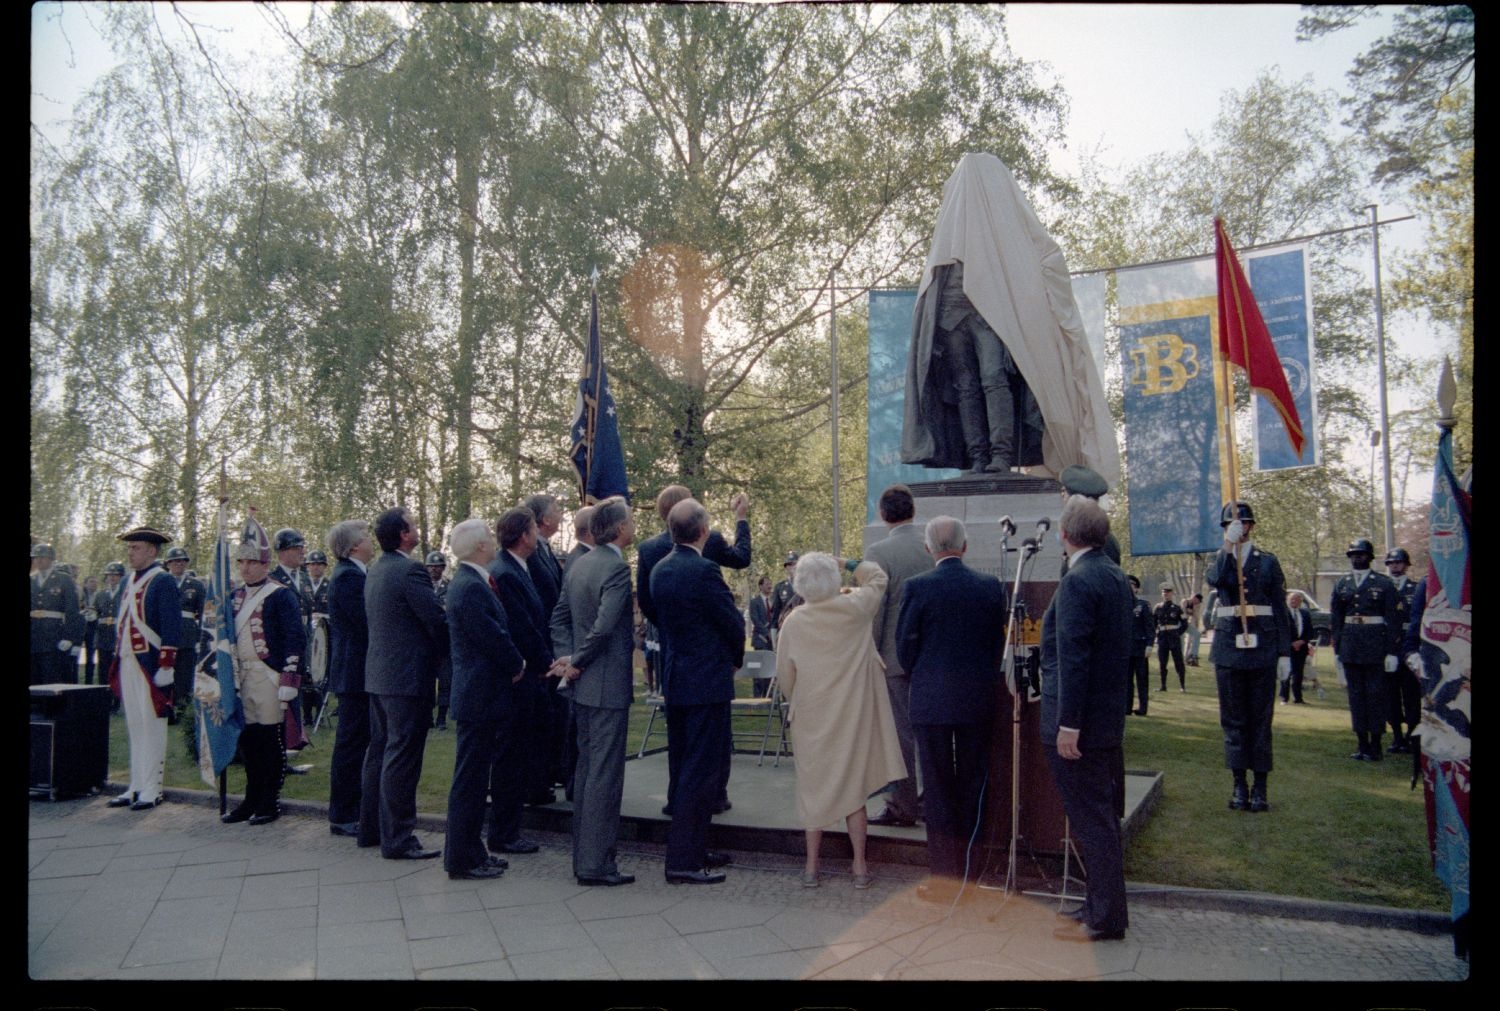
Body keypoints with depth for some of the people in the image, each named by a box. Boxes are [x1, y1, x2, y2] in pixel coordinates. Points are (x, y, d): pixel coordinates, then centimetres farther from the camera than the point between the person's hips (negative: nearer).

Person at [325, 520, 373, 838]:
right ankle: (343, 817, 6)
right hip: (357, 672, -10)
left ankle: (349, 810, 26)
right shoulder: (349, 577, -17)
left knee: (353, 742, 16)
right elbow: (368, 624, -21)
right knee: (351, 743, -2)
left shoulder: (351, 574, 15)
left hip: (354, 672, 10)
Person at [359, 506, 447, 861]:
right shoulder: (409, 570, -18)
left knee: (379, 752, 17)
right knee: (402, 758, -4)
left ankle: (371, 828, 27)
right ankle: (397, 840, 2)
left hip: (378, 673, 10)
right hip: (408, 676, -10)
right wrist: (440, 658, 0)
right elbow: (437, 621, -19)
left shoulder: (375, 570, 11)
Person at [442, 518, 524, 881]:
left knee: (472, 778, 16)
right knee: (470, 779, -1)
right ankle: (462, 860, 8)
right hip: (481, 697, -10)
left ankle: (469, 851, 27)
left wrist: (512, 664, 8)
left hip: (478, 695, 10)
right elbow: (494, 637, -20)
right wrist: (517, 665, -4)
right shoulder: (471, 588, -20)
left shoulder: (470, 582, 13)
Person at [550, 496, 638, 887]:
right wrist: (576, 661, -11)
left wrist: (568, 658, 2)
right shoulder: (617, 568, -17)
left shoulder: (578, 566, 11)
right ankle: (596, 864, 3)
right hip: (609, 685, -9)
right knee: (605, 774, -3)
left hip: (583, 684, 9)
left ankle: (584, 856, 25)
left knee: (586, 768, 16)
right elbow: (604, 626, -24)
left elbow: (559, 618, 12)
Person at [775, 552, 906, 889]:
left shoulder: (793, 623, -9)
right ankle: (860, 866, 17)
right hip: (853, 716, 0)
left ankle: (811, 866, 18)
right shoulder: (854, 609, -10)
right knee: (854, 787, 11)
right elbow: (878, 578, 9)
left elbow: (785, 675, 1)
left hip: (811, 718, 0)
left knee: (814, 787, 12)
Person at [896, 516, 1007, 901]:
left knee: (938, 789, 5)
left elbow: (905, 646, -4)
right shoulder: (991, 586, -1)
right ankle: (966, 873, 23)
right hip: (978, 701, 3)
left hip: (931, 700, -3)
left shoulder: (917, 587, -11)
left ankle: (943, 879, 9)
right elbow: (998, 645, 6)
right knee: (971, 786, 14)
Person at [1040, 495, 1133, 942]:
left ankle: (1103, 919, 9)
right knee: (1104, 815, 17)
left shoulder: (1077, 582, -19)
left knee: (1091, 820, 0)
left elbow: (1072, 658, -23)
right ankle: (1106, 907, 29)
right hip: (1110, 717, 9)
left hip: (1079, 722, -9)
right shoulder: (1117, 576, 9)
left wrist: (1068, 724, -21)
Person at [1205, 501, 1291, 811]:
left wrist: (1284, 653, 1)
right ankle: (1239, 785, 13)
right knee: (1233, 718, 5)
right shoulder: (1219, 560, 10)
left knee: (1261, 718, 2)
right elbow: (1215, 579, -16)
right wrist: (1229, 546, -19)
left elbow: (1280, 610, 5)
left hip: (1262, 648, -1)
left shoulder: (1268, 561, 7)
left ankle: (1260, 787, 9)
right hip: (1228, 647, 1)